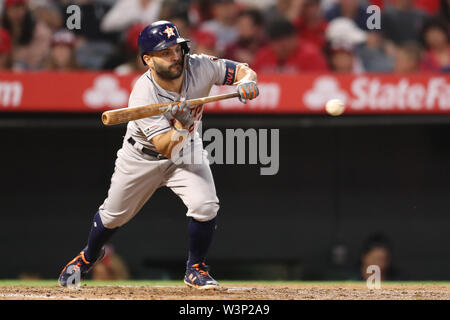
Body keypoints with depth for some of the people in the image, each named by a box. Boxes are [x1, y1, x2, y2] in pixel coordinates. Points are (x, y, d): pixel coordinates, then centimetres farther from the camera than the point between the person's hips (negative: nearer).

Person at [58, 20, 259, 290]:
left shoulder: (200, 67, -25)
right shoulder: (142, 96, -35)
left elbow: (243, 70, -13)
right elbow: (164, 147, -36)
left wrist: (246, 82, -36)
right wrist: (181, 126, -55)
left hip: (187, 150, 2)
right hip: (142, 155, -2)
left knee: (205, 206, -21)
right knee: (114, 215, 14)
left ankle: (196, 269, 4)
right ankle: (89, 256, 47)